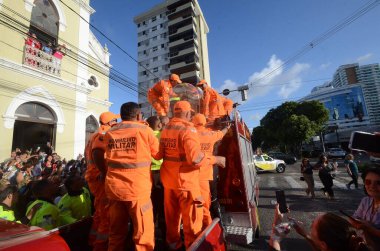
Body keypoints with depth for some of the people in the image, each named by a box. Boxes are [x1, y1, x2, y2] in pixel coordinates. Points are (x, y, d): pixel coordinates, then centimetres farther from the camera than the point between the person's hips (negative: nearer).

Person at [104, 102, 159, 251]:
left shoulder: (109, 133, 7)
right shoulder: (144, 130, -5)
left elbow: (107, 158, 16)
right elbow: (158, 153, 5)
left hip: (114, 187, 5)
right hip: (137, 188, -5)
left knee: (116, 231, 21)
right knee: (144, 232, 9)